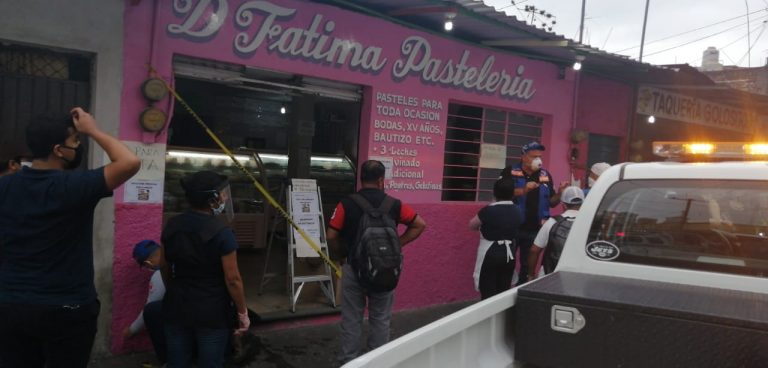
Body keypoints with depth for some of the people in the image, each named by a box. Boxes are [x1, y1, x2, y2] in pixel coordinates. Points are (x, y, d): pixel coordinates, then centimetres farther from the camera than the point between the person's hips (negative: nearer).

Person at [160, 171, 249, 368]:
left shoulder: (172, 225, 0)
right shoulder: (221, 230, -18)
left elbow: (165, 267, 12)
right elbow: (232, 279, -18)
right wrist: (242, 312, -6)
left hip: (177, 308, 5)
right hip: (212, 312, -5)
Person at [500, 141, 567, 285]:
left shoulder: (545, 176, 9)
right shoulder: (510, 172, -3)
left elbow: (551, 202, 13)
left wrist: (560, 193, -7)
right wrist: (523, 190, -26)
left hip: (534, 230, 4)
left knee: (527, 267, 14)